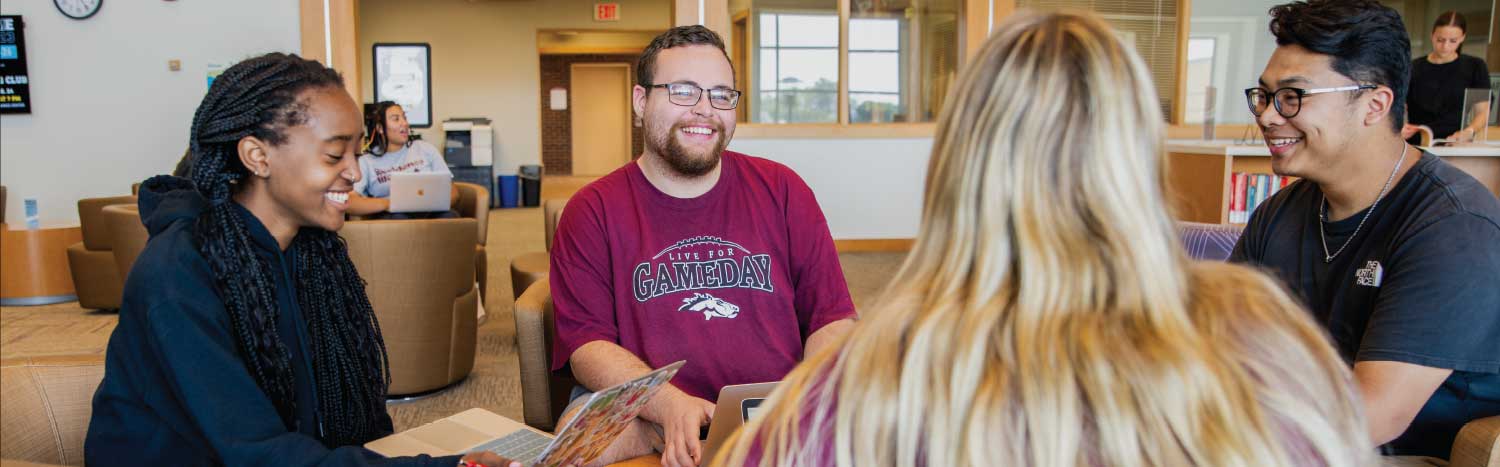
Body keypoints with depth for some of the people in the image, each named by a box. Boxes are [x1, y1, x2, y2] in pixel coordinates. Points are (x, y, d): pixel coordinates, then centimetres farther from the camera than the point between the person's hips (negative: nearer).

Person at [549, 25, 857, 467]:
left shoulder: (781, 190, 7)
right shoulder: (592, 211, 2)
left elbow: (831, 316, 6)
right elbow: (585, 343, -6)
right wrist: (670, 405, -23)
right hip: (641, 411, -1)